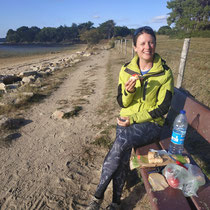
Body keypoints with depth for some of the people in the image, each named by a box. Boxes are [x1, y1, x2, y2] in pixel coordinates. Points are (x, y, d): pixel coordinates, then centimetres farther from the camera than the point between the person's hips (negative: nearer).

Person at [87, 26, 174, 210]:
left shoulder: (165, 73, -6)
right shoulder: (126, 70, 2)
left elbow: (163, 108, -7)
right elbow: (122, 103, 4)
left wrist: (133, 119, -15)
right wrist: (128, 91, -20)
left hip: (151, 124, -2)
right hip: (127, 120, 3)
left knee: (121, 141, -29)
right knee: (123, 153, -25)